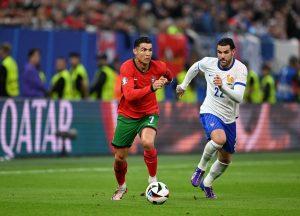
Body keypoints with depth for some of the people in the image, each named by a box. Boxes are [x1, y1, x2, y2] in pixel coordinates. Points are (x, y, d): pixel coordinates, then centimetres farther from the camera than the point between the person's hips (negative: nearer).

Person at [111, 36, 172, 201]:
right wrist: (151, 88, -42)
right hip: (127, 115, 0)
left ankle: (153, 178, -10)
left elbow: (168, 77, 18)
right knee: (119, 158, 6)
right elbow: (129, 94, -33)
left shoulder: (159, 67, -10)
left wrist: (164, 81, -2)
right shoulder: (127, 68, -19)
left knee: (147, 142, -32)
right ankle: (121, 187, 36)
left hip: (149, 113, 0)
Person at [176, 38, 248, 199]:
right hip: (210, 112, -2)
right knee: (219, 138, -35)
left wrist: (222, 86, -40)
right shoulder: (208, 63, -9)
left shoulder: (240, 69, -15)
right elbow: (194, 67, 17)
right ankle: (200, 169, -12)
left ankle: (206, 184, 39)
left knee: (225, 160, 13)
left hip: (229, 118, 2)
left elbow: (238, 97, -26)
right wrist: (183, 85, 27)